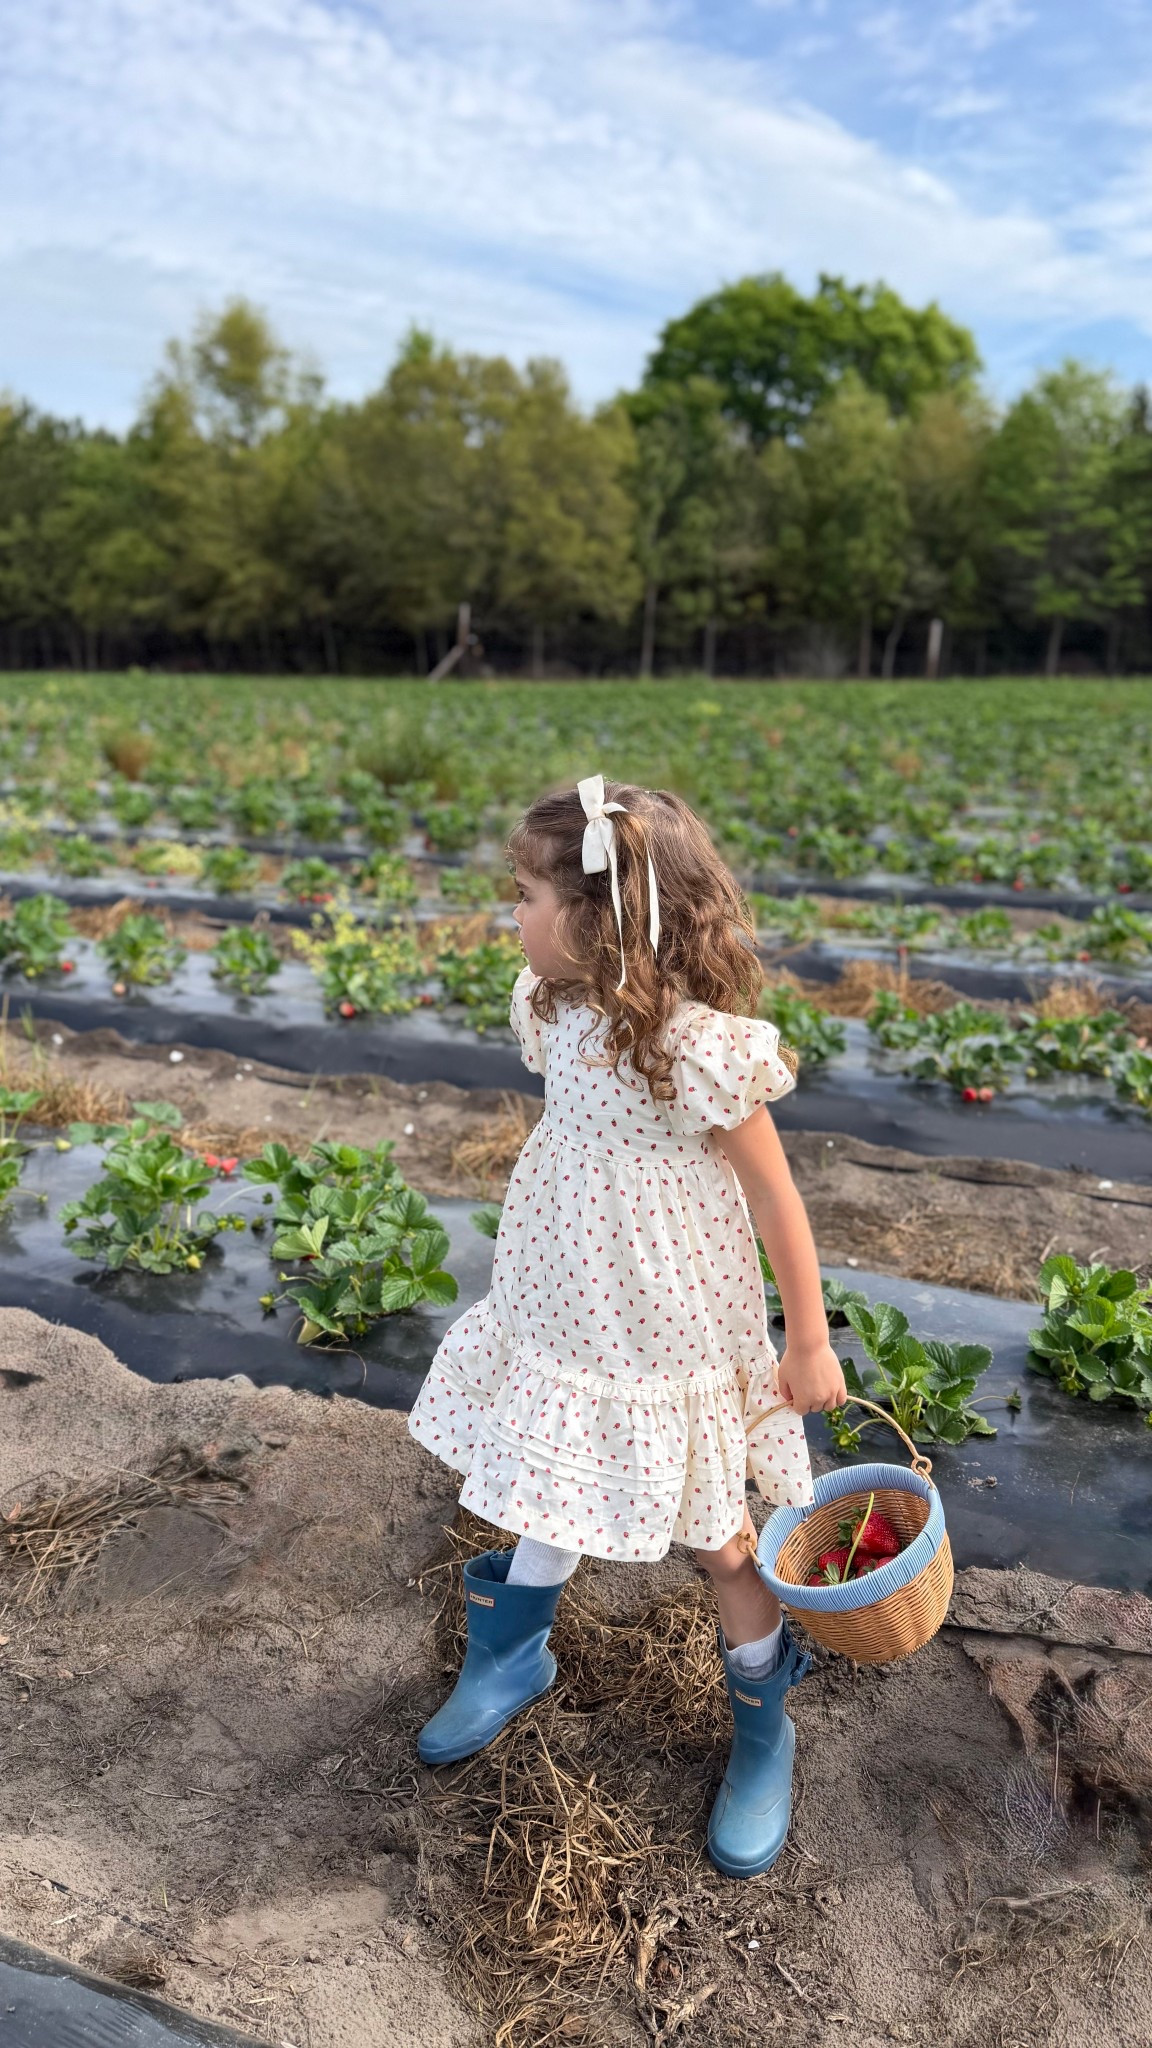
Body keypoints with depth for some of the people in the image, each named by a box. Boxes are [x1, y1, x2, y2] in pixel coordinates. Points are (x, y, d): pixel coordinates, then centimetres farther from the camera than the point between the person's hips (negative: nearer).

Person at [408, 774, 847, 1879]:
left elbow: (774, 1197, -18)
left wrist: (810, 1345, -9)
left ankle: (762, 1732, 40)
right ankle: (510, 1658, 50)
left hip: (668, 1343, -6)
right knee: (547, 1499, 23)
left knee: (717, 1538, 14)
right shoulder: (557, 1012, -5)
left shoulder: (701, 1048, -28)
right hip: (560, 1320, 6)